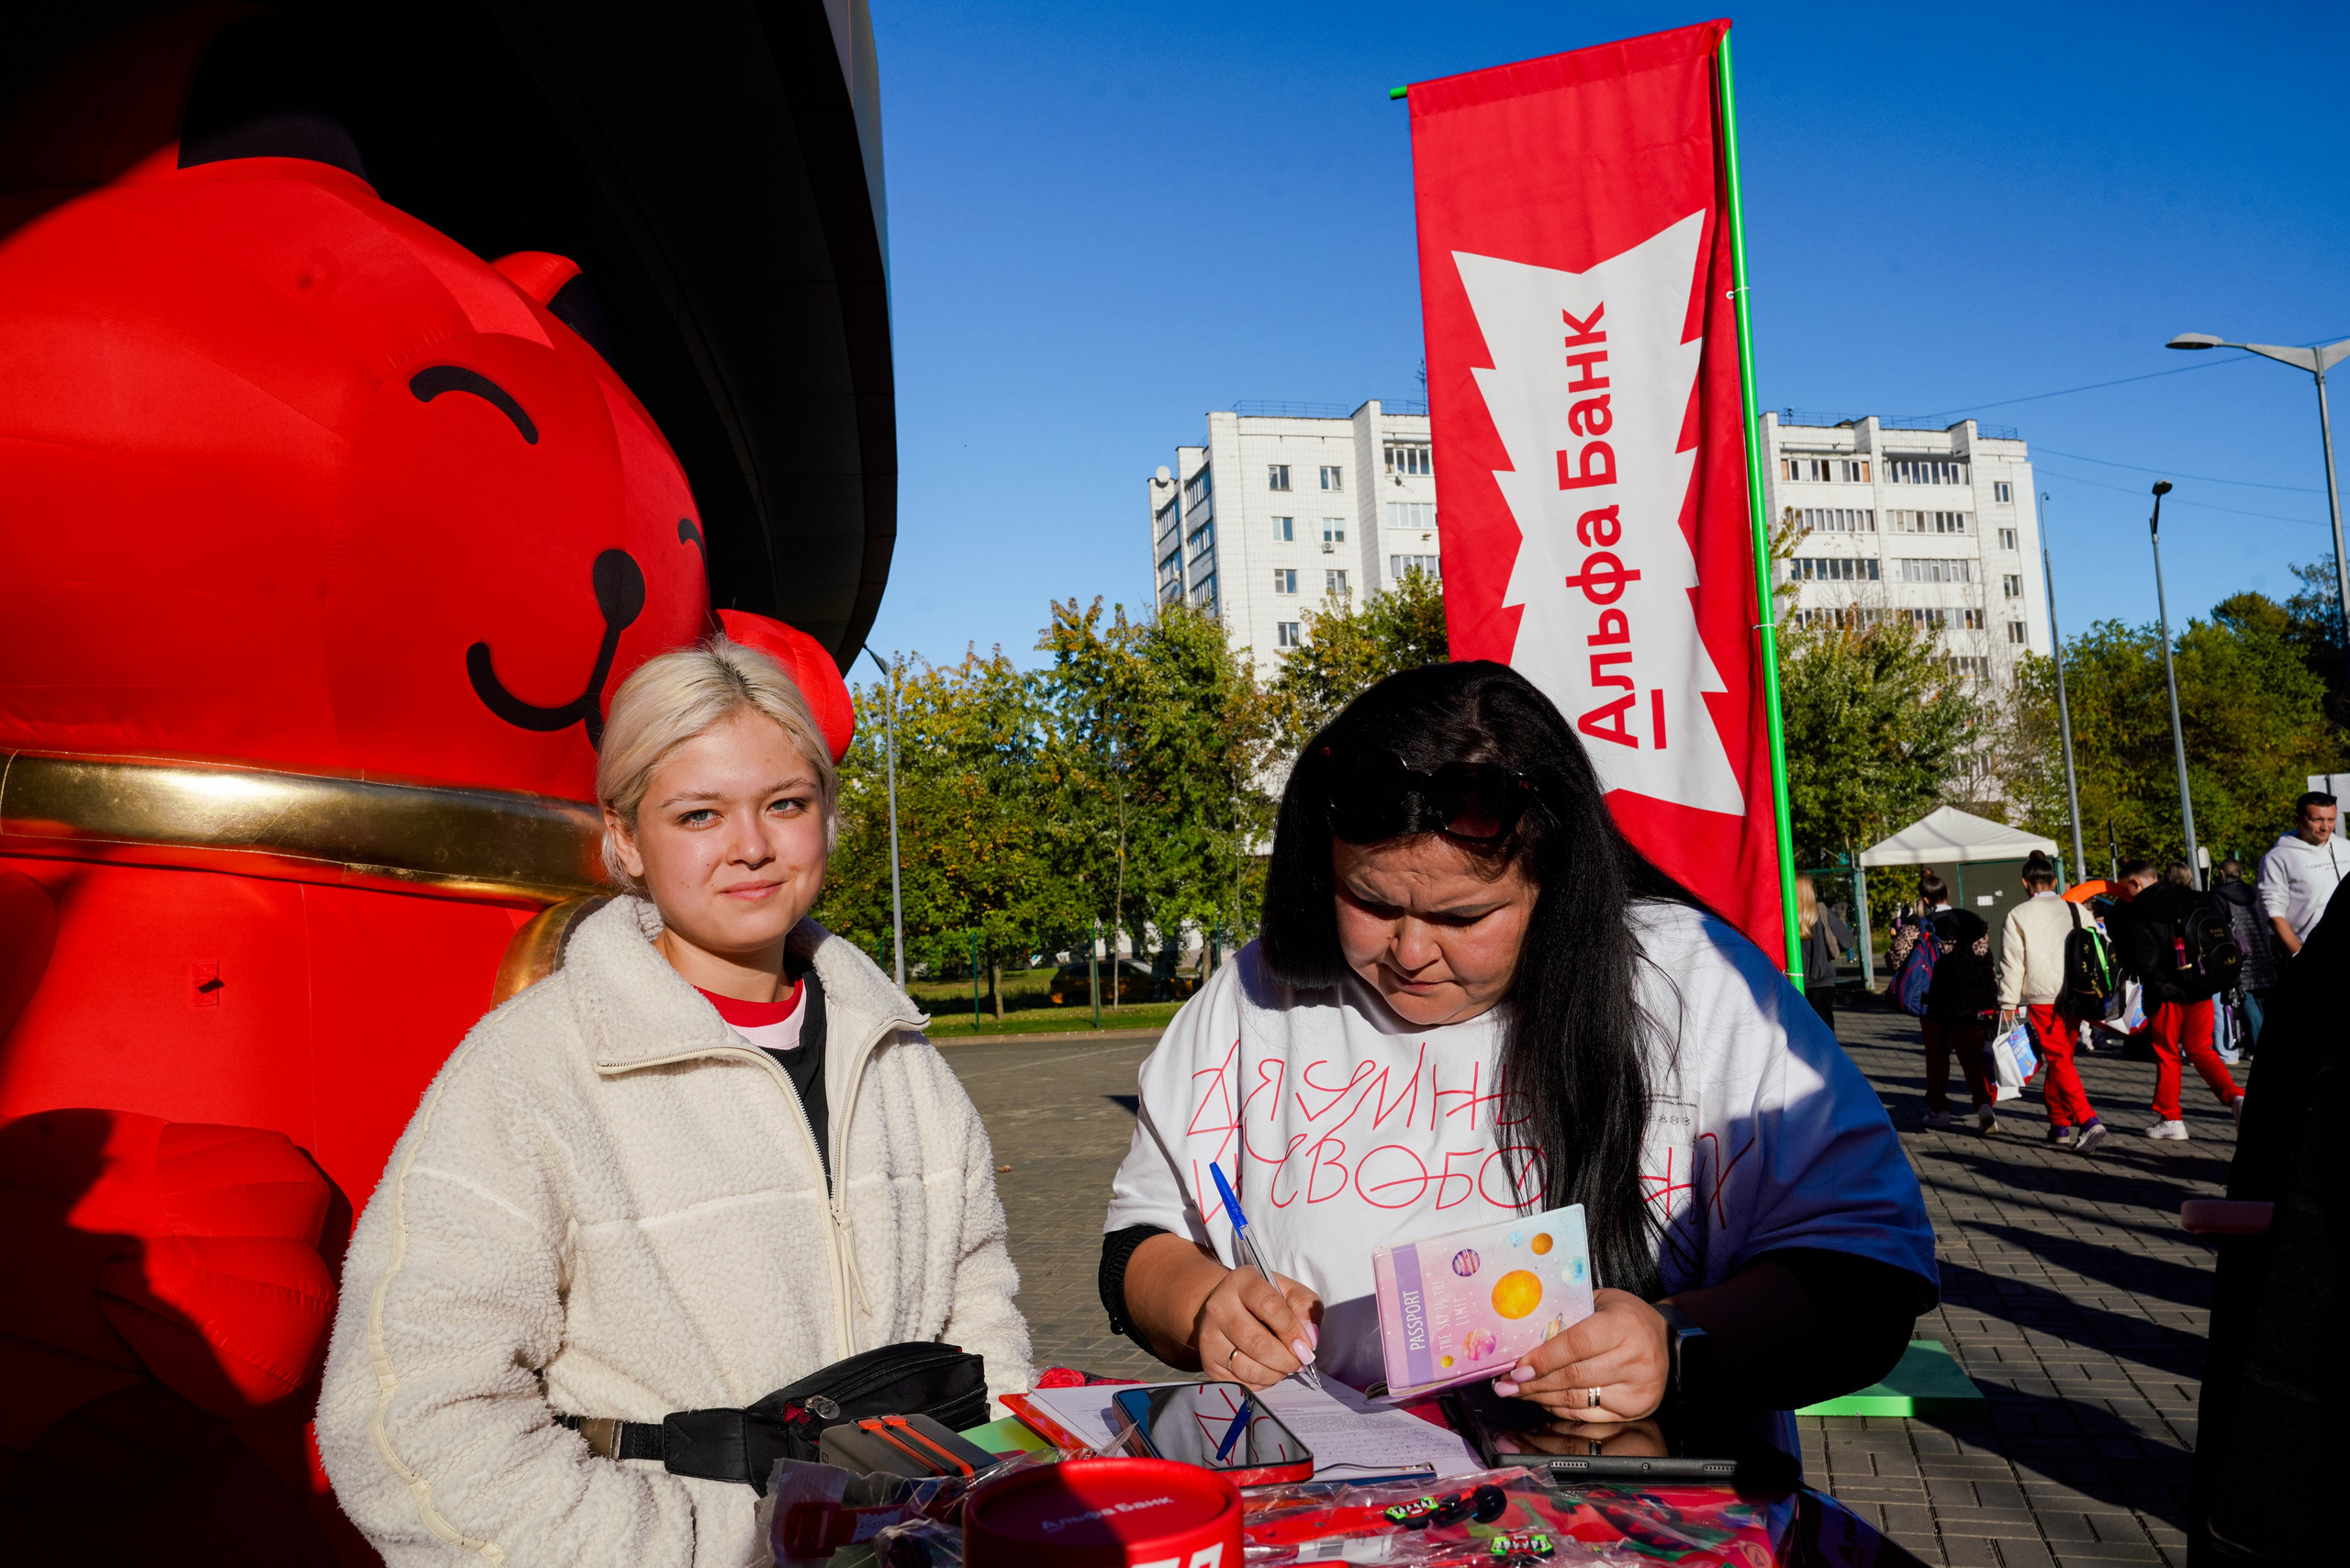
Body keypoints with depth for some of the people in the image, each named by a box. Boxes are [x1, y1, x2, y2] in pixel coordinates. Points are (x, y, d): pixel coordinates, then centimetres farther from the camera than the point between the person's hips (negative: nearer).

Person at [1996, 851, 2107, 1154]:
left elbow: (2012, 964, -4)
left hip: (2043, 1000, -5)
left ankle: (2088, 1120, -22)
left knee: (2060, 1061, -7)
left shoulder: (2018, 916, -4)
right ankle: (2059, 1123, 21)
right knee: (2062, 1058, 17)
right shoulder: (2076, 910, 8)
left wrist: (2008, 1004, 1)